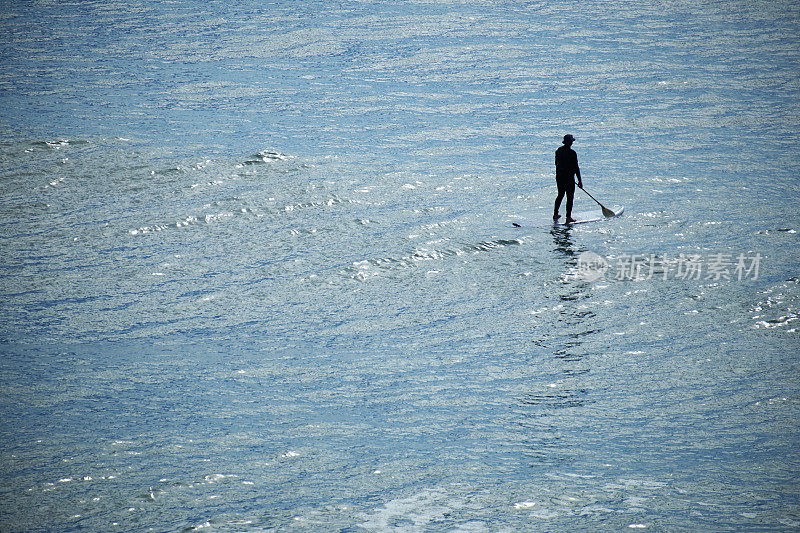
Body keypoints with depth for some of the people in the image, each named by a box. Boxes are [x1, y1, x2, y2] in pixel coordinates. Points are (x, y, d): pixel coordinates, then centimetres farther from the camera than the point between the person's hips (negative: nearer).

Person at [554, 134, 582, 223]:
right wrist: (580, 181, -10)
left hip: (559, 176, 7)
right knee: (570, 197, 1)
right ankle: (568, 217, 1)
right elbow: (576, 168, -15)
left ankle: (555, 214, 25)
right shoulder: (572, 153, -17)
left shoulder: (558, 150, 4)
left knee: (560, 195, 20)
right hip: (569, 178, -7)